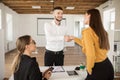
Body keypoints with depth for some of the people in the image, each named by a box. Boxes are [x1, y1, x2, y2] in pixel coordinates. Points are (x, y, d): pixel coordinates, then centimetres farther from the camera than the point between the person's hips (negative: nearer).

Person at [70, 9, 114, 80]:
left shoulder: (88, 31, -18)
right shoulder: (101, 31, 7)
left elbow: (91, 55, -26)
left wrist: (89, 69, -9)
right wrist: (74, 38, 29)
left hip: (98, 68, -8)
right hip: (107, 65, 8)